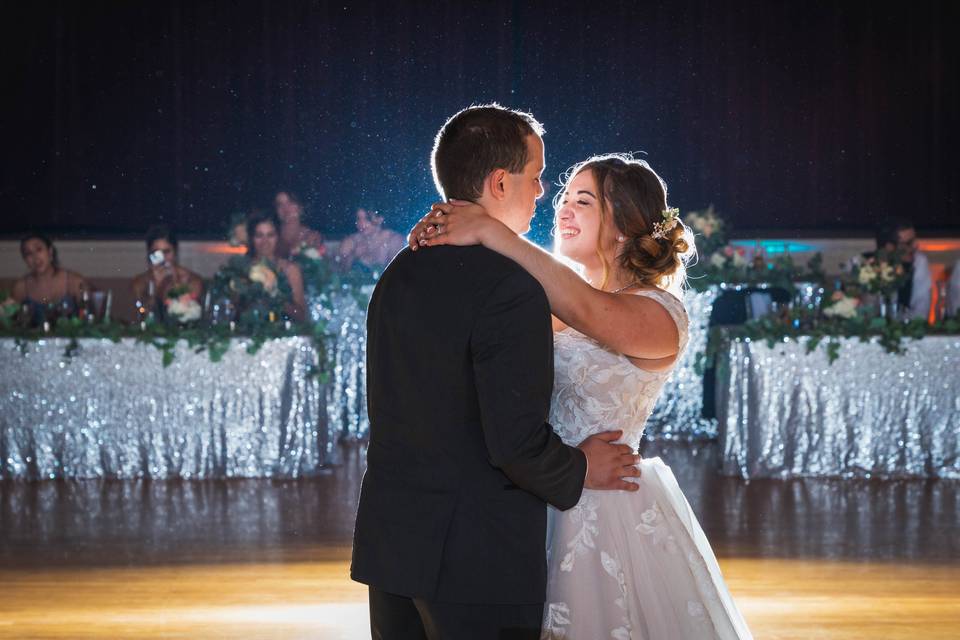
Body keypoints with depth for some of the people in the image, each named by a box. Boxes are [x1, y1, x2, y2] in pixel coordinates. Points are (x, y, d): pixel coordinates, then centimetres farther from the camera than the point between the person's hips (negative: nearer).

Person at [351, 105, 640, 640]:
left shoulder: (399, 274, 8)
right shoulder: (510, 288, -17)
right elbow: (517, 441, -22)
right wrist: (580, 471, -2)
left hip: (388, 542, 8)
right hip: (478, 557, -8)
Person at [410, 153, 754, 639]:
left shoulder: (660, 313, -13)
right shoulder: (556, 305, 10)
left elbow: (588, 312, -33)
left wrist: (489, 231, -35)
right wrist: (442, 237, -23)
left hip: (611, 513, -7)